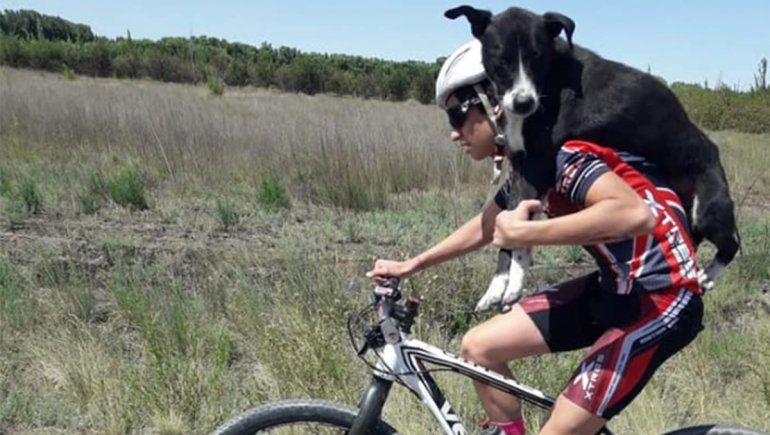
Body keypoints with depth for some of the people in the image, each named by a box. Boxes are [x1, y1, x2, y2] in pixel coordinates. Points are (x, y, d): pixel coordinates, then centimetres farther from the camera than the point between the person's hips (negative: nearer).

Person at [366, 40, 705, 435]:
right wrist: (412, 265, 24)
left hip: (661, 298, -9)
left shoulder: (556, 150, -22)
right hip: (617, 286, 9)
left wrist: (524, 233, -34)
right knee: (479, 347, 6)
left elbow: (636, 215, -39)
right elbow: (487, 225, 22)